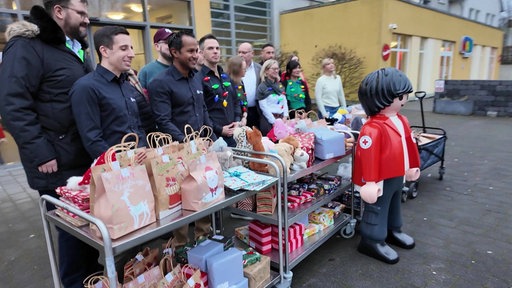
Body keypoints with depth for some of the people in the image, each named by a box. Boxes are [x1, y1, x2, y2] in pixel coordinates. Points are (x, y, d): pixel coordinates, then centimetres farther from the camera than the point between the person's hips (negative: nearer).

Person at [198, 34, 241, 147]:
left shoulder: (225, 77, 16)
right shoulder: (199, 78, -10)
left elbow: (235, 102, 22)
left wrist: (237, 121, 6)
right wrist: (219, 130, -15)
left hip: (232, 135, 7)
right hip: (212, 137, -7)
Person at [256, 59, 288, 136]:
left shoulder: (280, 85, 13)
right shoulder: (262, 87, -5)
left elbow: (285, 102, 12)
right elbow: (264, 107, -11)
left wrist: (285, 117, -1)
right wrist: (274, 122, -13)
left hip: (281, 118, 6)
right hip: (268, 120, -5)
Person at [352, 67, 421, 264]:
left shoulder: (401, 120, 4)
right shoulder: (373, 129, -28)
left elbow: (409, 145, 15)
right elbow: (368, 156, -30)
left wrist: (413, 166, 22)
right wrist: (370, 182, -29)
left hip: (398, 176, 10)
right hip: (381, 180, -10)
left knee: (394, 205, 26)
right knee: (377, 209, 5)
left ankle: (392, 231, 47)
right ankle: (372, 241, 21)